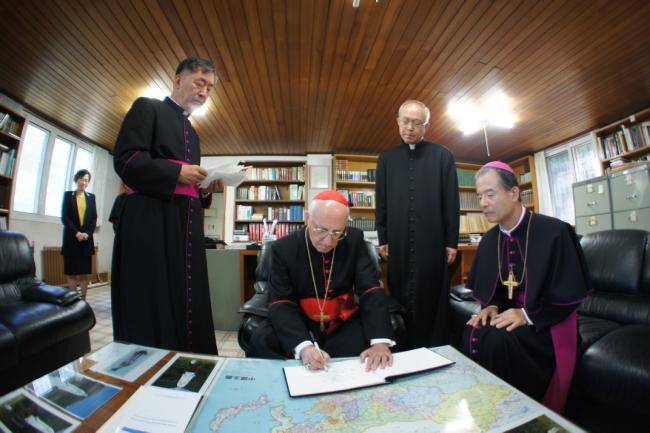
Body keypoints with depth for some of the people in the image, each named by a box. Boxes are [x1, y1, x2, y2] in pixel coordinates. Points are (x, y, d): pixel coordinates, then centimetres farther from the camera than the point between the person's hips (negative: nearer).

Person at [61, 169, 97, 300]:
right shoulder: (68, 195, 6)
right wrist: (76, 233, -14)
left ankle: (83, 300, 6)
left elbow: (94, 218, 5)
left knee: (85, 273, 1)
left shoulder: (91, 197, 11)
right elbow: (64, 217, -2)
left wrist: (87, 233, -9)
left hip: (87, 239, 1)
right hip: (71, 238, -1)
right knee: (71, 273, 1)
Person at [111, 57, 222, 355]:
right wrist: (178, 172, -16)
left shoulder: (192, 132, 24)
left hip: (186, 227, 7)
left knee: (186, 306, 9)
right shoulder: (147, 108, 5)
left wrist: (206, 189, 4)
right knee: (151, 307, 0)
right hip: (151, 223, -6)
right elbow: (125, 159, -9)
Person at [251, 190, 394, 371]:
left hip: (344, 325, 1)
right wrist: (303, 345, -34)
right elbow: (281, 303, -16)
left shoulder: (355, 241, -9)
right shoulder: (283, 248, -12)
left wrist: (381, 341, -29)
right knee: (261, 339, -25)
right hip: (300, 325, 0)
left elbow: (371, 290, -13)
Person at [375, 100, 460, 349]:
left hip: (433, 243, -1)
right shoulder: (386, 158, 11)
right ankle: (404, 349, 22)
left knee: (433, 300, 6)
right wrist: (383, 240, 4)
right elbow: (381, 203, 8)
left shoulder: (442, 155, 7)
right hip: (399, 245, 2)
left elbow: (451, 201, 3)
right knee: (401, 299, 7)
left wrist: (451, 242, -1)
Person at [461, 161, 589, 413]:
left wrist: (527, 315, -22)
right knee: (473, 333, -23)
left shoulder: (554, 232, -16)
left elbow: (571, 293, -13)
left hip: (547, 322, -4)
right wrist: (493, 306, -10)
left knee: (500, 340, -30)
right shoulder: (489, 240, 0)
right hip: (510, 314, 5)